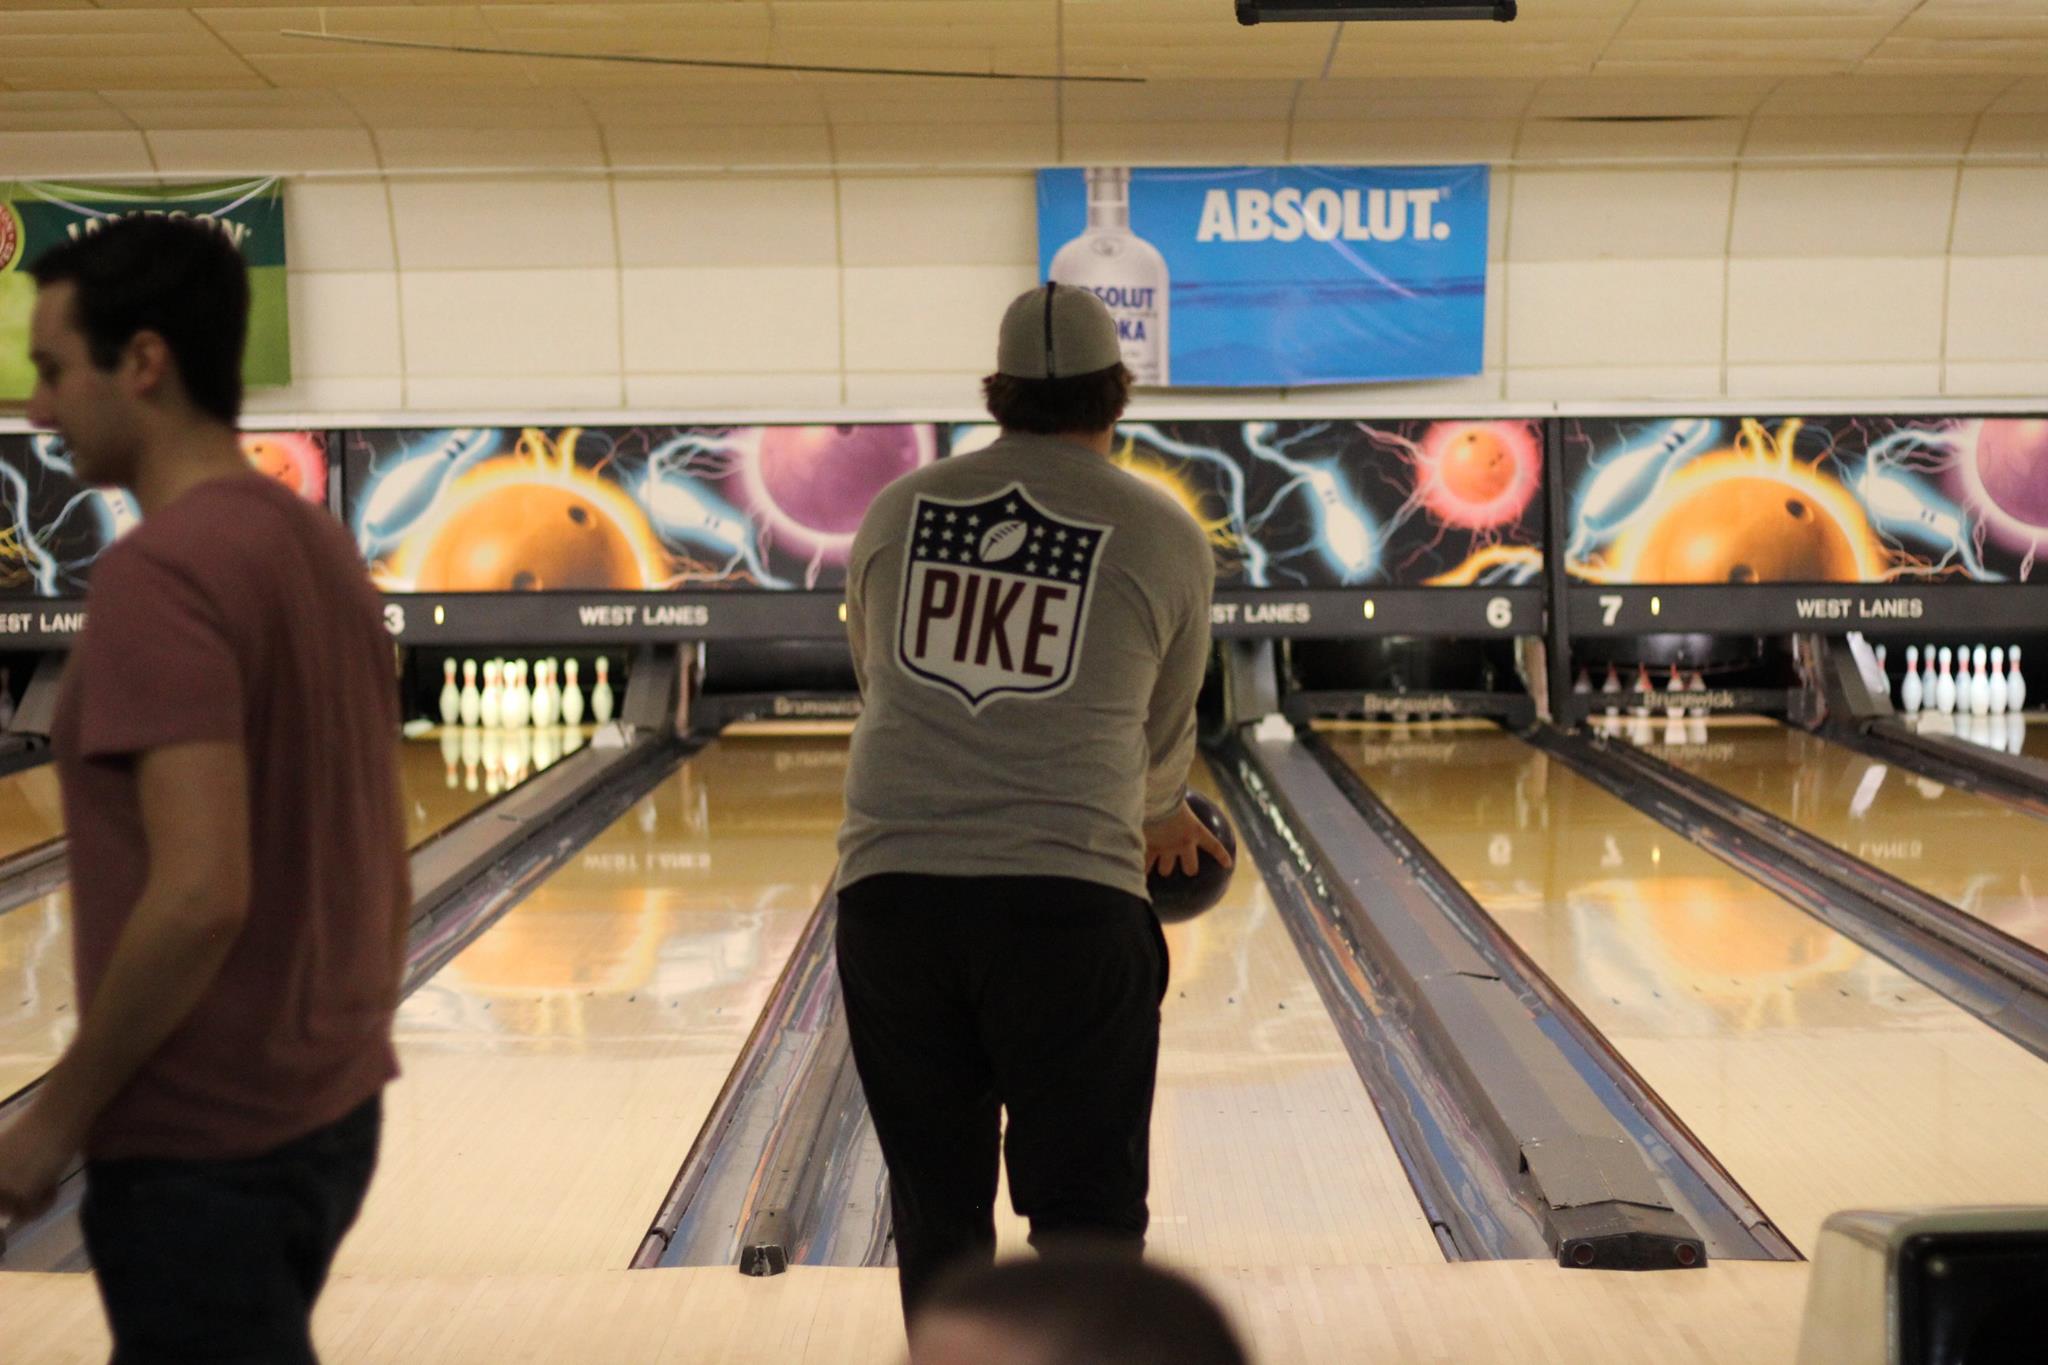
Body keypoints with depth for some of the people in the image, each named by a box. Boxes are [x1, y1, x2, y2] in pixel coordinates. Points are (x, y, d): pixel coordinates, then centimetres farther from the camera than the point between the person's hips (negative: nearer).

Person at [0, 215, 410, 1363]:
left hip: (205, 1147, -9)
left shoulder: (160, 575, -20)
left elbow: (198, 899, -28)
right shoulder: (323, 551, 6)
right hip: (327, 1115, 9)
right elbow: (388, 866, 11)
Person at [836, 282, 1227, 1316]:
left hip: (890, 889, 3)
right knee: (1085, 1212, 5)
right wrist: (1161, 818, 40)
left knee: (934, 1201, 14)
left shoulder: (897, 511, 12)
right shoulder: (1163, 537, 6)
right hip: (1068, 900, -3)